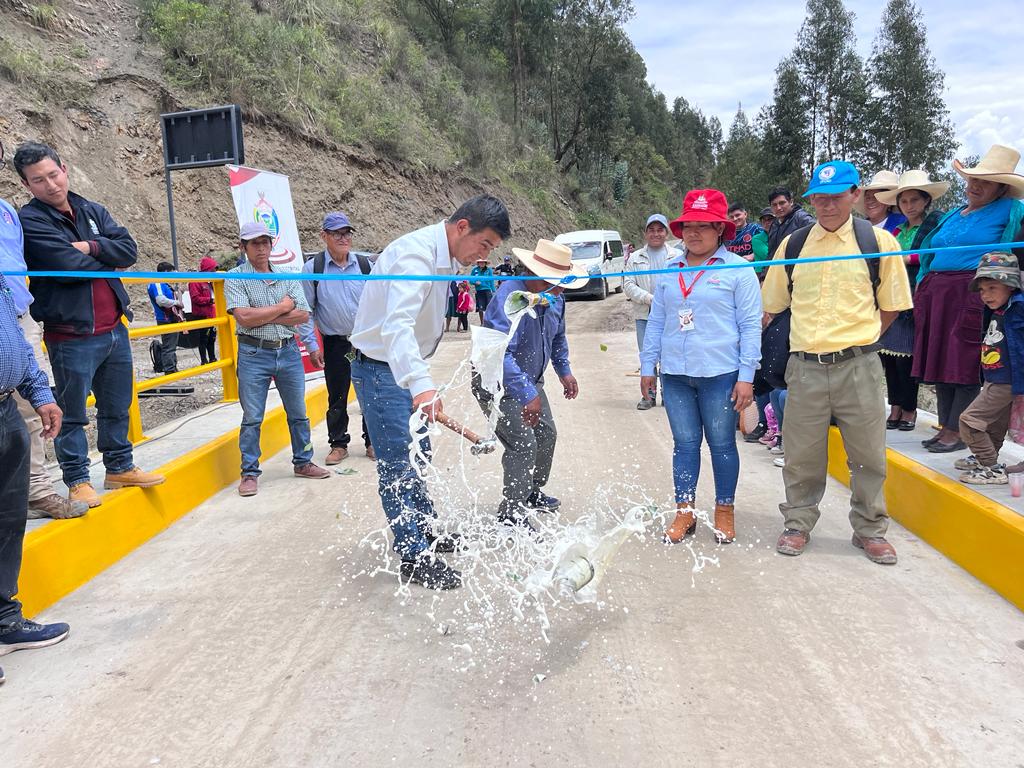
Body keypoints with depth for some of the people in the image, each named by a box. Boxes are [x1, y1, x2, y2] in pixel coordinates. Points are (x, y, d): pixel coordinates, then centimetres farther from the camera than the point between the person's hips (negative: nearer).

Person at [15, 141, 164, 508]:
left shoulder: (92, 211, 10)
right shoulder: (29, 222, -8)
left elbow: (129, 249, -2)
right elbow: (69, 266, -20)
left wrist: (90, 247, -16)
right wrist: (108, 256, -5)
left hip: (115, 329, 6)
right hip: (72, 336, -6)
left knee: (117, 408, 16)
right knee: (73, 414, 3)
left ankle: (119, 467, 30)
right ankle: (77, 480, 15)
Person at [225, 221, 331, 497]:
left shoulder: (287, 277, 7)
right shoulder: (235, 278, -3)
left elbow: (303, 315, -4)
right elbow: (244, 317, -17)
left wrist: (263, 317, -12)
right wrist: (282, 307, -8)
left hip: (289, 352, 4)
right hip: (254, 354, -4)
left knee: (298, 414, 13)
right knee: (252, 418, 2)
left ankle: (302, 463, 28)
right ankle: (249, 473, 13)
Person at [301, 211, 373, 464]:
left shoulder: (364, 265, 3)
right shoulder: (312, 268, -3)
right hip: (335, 343, -1)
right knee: (336, 397, 7)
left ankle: (372, 442, 20)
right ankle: (339, 444, 22)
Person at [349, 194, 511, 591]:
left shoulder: (445, 258, 6)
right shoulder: (416, 254, -26)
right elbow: (396, 325, -42)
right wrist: (421, 384, -56)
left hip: (404, 368, 10)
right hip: (380, 369, -10)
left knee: (419, 455, 21)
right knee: (398, 465, -4)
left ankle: (426, 531, 38)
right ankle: (414, 557, 7)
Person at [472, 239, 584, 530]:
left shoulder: (554, 298, -4)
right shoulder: (510, 298, -32)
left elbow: (557, 337, 17)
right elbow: (500, 353, -41)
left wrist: (564, 371, 11)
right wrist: (526, 395, -45)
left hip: (530, 380, 9)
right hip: (498, 383, -9)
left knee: (546, 434, 17)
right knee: (523, 444, -15)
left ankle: (532, 493, 39)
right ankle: (511, 514, 0)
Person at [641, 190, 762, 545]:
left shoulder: (737, 270, -3)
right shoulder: (668, 272, 9)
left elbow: (750, 326, -4)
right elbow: (656, 322, 15)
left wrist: (746, 377, -8)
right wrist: (647, 366, 12)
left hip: (720, 374, -4)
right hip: (675, 374, 4)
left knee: (722, 444, 8)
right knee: (684, 443, 10)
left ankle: (725, 511, 23)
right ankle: (685, 512, 20)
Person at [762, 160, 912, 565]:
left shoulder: (879, 242, -1)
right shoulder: (793, 244, 5)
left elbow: (890, 306, 7)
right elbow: (774, 303, 14)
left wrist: (858, 338, 7)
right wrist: (816, 337, 10)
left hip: (858, 367, -1)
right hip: (805, 366, 1)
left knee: (868, 455, 8)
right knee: (802, 455, 10)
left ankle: (869, 529, 27)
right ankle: (798, 524, 28)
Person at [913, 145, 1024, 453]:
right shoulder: (952, 217, 22)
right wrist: (923, 293, 17)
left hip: (973, 297, -7)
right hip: (937, 295, 7)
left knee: (964, 365, -7)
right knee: (939, 363, 7)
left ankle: (957, 433, 0)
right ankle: (946, 427, 15)